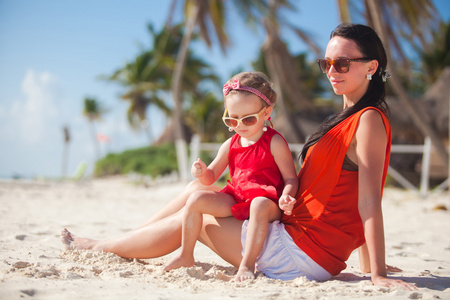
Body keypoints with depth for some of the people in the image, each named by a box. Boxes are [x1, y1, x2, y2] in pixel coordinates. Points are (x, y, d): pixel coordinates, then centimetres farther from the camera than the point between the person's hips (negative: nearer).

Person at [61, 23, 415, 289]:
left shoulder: (369, 120, -16)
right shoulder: (348, 118, 15)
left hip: (304, 255, -9)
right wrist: (368, 265, 18)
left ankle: (100, 247, 21)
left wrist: (378, 274, -24)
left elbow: (370, 202, -22)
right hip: (292, 233, 9)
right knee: (197, 189, 12)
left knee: (190, 220, 1)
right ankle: (115, 244, 24)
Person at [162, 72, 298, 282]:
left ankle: (247, 265, -32)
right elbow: (211, 177, 14)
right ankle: (186, 256, 1)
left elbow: (291, 178, -8)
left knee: (260, 205, -41)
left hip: (267, 200, -6)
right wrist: (202, 172, -11)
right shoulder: (230, 145, 10)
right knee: (196, 199, -11)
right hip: (235, 199, 6)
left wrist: (286, 196, -30)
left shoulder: (275, 143, -6)